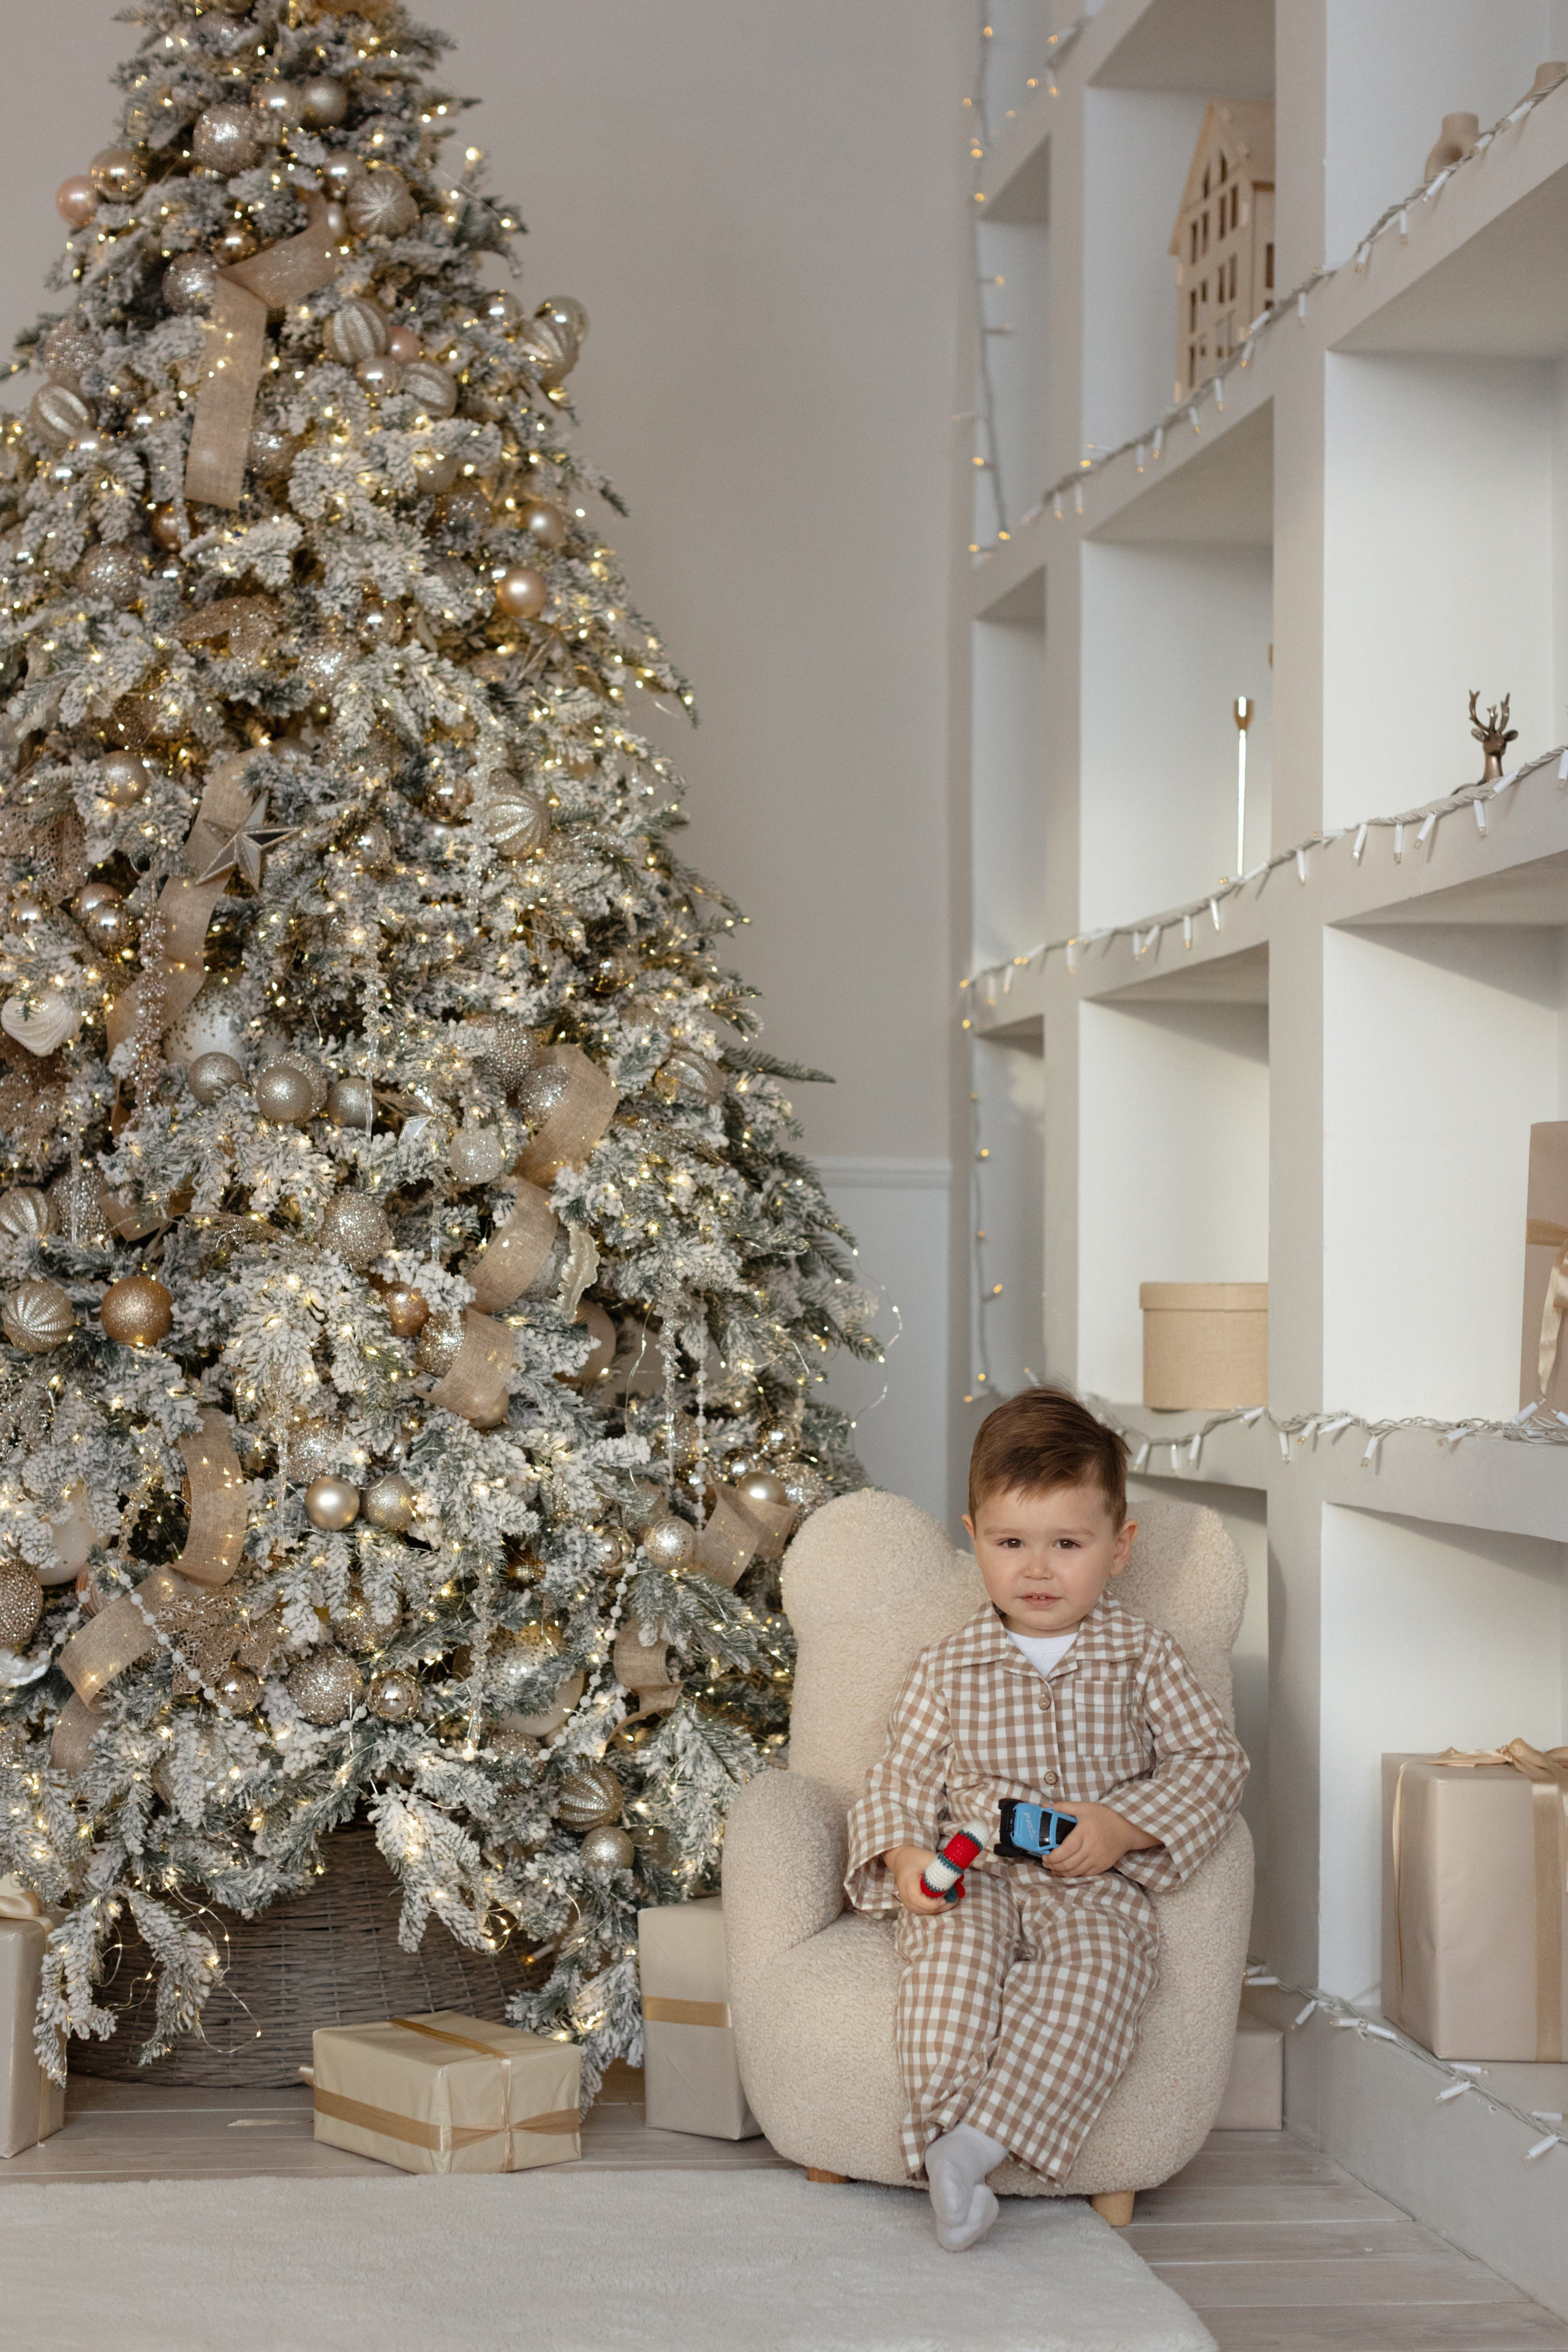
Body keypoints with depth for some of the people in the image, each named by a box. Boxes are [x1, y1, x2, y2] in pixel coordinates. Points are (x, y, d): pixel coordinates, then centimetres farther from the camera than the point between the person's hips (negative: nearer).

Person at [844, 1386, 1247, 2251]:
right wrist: (905, 1855, -9)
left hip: (1094, 1884, -1)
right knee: (953, 1947, -34)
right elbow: (901, 1779, 14)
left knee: (1095, 1961, -34)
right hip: (974, 1877, 1)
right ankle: (944, 2133, -39)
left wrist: (1121, 1826, -11)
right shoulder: (947, 1669, 10)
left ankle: (975, 2142, -40)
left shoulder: (1142, 1659, 7)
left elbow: (1212, 1760, 5)